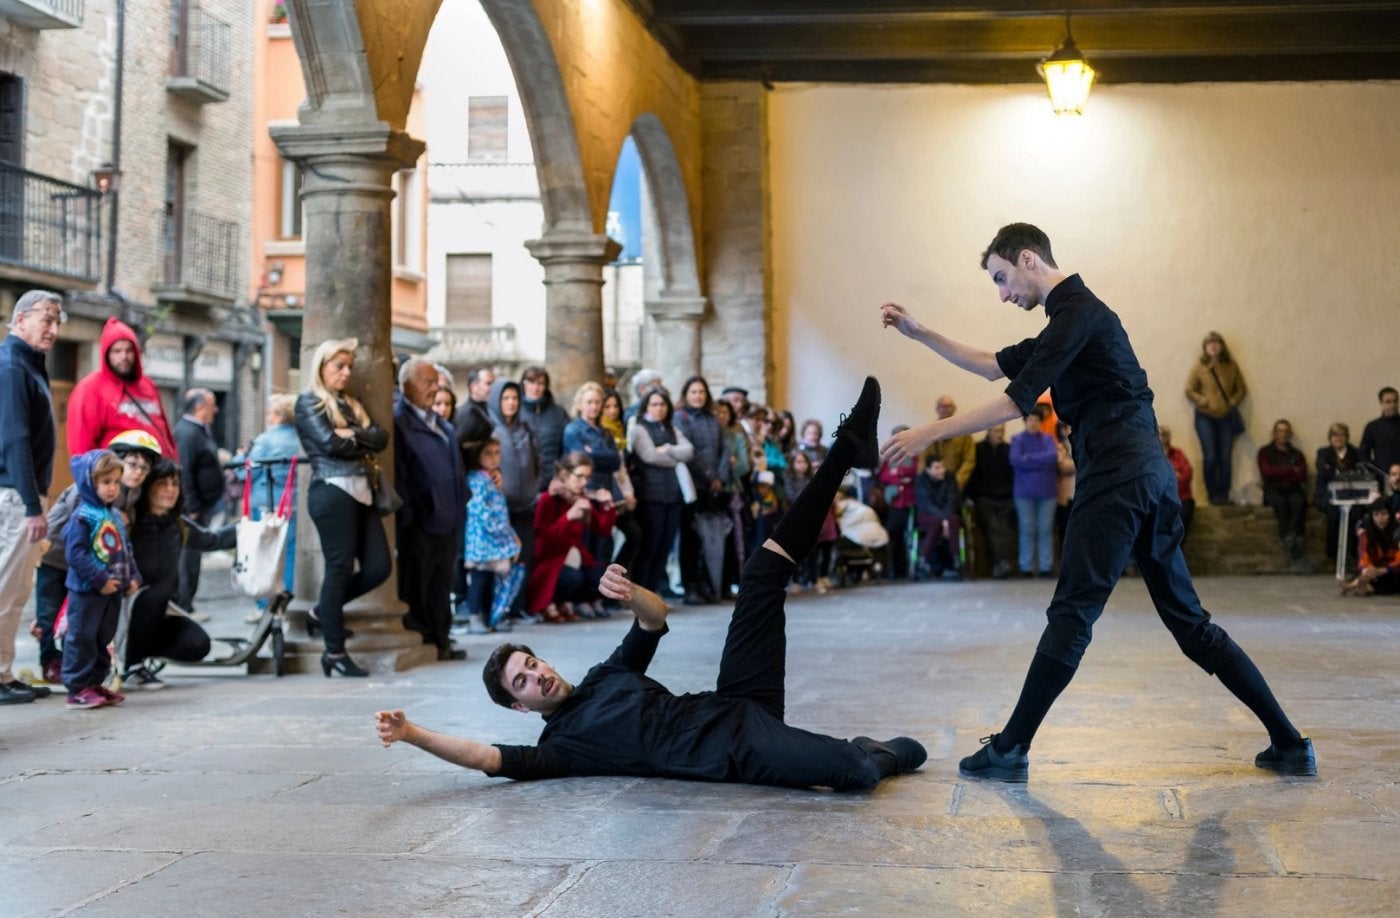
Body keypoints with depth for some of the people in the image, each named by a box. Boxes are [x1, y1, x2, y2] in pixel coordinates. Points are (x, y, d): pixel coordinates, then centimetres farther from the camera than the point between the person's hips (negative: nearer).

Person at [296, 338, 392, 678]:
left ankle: (322, 613, 23)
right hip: (332, 492, -8)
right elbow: (331, 443, -13)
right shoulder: (308, 403, 2)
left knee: (378, 567, 2)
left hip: (360, 492, 8)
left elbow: (381, 437, 8)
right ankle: (335, 652, 1)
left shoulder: (352, 405, 23)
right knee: (340, 568, -6)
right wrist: (364, 444, 2)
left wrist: (353, 435, -8)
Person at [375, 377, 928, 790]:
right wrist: (413, 735, -27)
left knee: (763, 574, 8)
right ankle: (881, 756, 2)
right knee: (853, 773, -35)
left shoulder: (607, 676, 23)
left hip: (736, 708, 7)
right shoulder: (560, 744, 2)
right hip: (737, 754, -7)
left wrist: (629, 592, -7)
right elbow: (488, 757, -15)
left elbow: (656, 616, 18)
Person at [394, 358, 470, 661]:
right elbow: (397, 474, -15)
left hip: (446, 519, 8)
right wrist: (406, 515, -19)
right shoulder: (399, 422, -10)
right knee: (416, 585, 0)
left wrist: (461, 505, 15)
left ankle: (440, 639, 22)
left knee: (441, 584, 14)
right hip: (420, 520, -8)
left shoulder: (441, 424, 19)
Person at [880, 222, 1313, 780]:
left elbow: (1017, 402, -14)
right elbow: (994, 367, 30)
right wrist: (920, 334, 25)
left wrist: (929, 434, -10)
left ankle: (1010, 751, -1)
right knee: (1189, 622, 10)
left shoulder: (1078, 312, -7)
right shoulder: (1073, 317, 23)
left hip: (1116, 477, -10)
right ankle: (1289, 743, 10)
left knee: (1071, 616, -6)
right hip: (1149, 476, 10)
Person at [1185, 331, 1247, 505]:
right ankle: (1213, 495, 3)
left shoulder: (1231, 365, 4)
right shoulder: (1198, 366, -1)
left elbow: (1241, 389, 10)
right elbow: (1189, 390, 0)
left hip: (1226, 417, 2)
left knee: (1225, 458, -2)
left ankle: (1224, 495, 7)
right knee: (1210, 457, -7)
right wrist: (1205, 402, -10)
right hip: (1205, 417, -2)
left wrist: (1232, 403, -5)